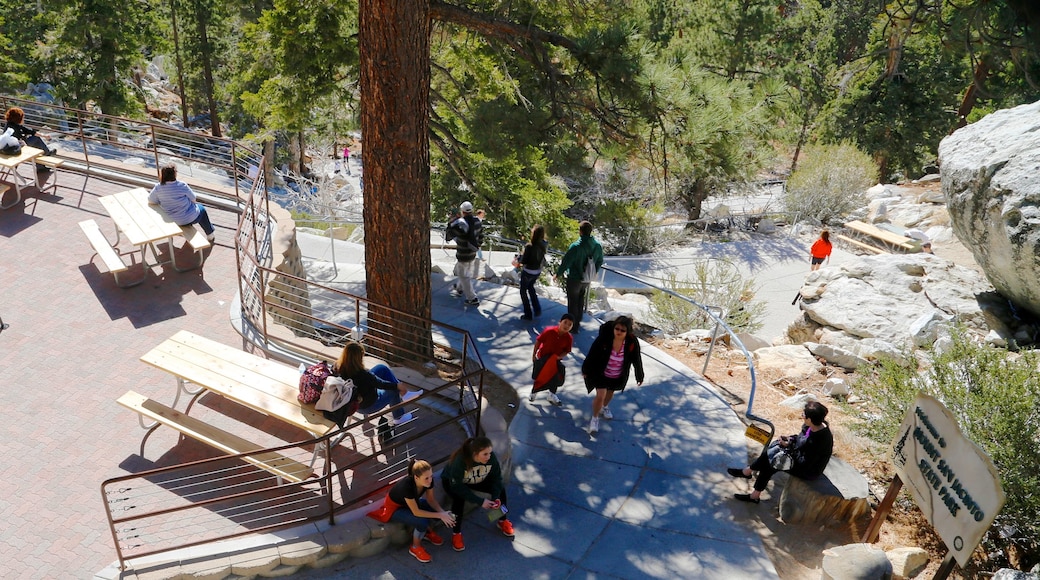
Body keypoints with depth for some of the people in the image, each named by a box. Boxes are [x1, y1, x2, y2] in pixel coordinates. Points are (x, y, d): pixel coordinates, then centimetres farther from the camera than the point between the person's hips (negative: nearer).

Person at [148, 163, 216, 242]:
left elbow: (151, 201, -3)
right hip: (190, 218, -4)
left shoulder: (158, 188, -15)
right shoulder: (182, 186, -25)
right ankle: (210, 234, 42)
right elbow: (193, 199, -12)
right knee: (201, 209, 29)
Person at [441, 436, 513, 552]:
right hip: (452, 481, -4)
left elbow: (496, 477, -15)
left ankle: (503, 521, 12)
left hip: (478, 480, 4)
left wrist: (495, 497, -29)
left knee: (501, 488, -12)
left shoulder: (491, 457, -29)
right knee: (459, 499, -33)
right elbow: (457, 486, -36)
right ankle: (456, 534, -12)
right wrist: (480, 501, -39)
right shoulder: (460, 461, -41)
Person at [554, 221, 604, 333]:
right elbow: (600, 262, 6)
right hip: (587, 280, 5)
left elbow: (566, 262, -19)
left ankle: (573, 327, 19)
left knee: (573, 303, 11)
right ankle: (578, 324, 35)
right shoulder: (597, 246, -8)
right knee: (581, 302, 23)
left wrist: (558, 274, -4)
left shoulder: (576, 247, -27)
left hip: (574, 279, -5)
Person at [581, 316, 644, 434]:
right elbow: (592, 354, -16)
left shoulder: (632, 343, -25)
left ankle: (604, 407, 59)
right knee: (600, 395, -11)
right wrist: (585, 370, -7)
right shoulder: (604, 338, -30)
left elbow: (637, 360, -10)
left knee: (610, 393, 25)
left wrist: (639, 376, 1)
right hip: (601, 373, -3)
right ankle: (595, 418, 15)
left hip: (618, 376, 3)